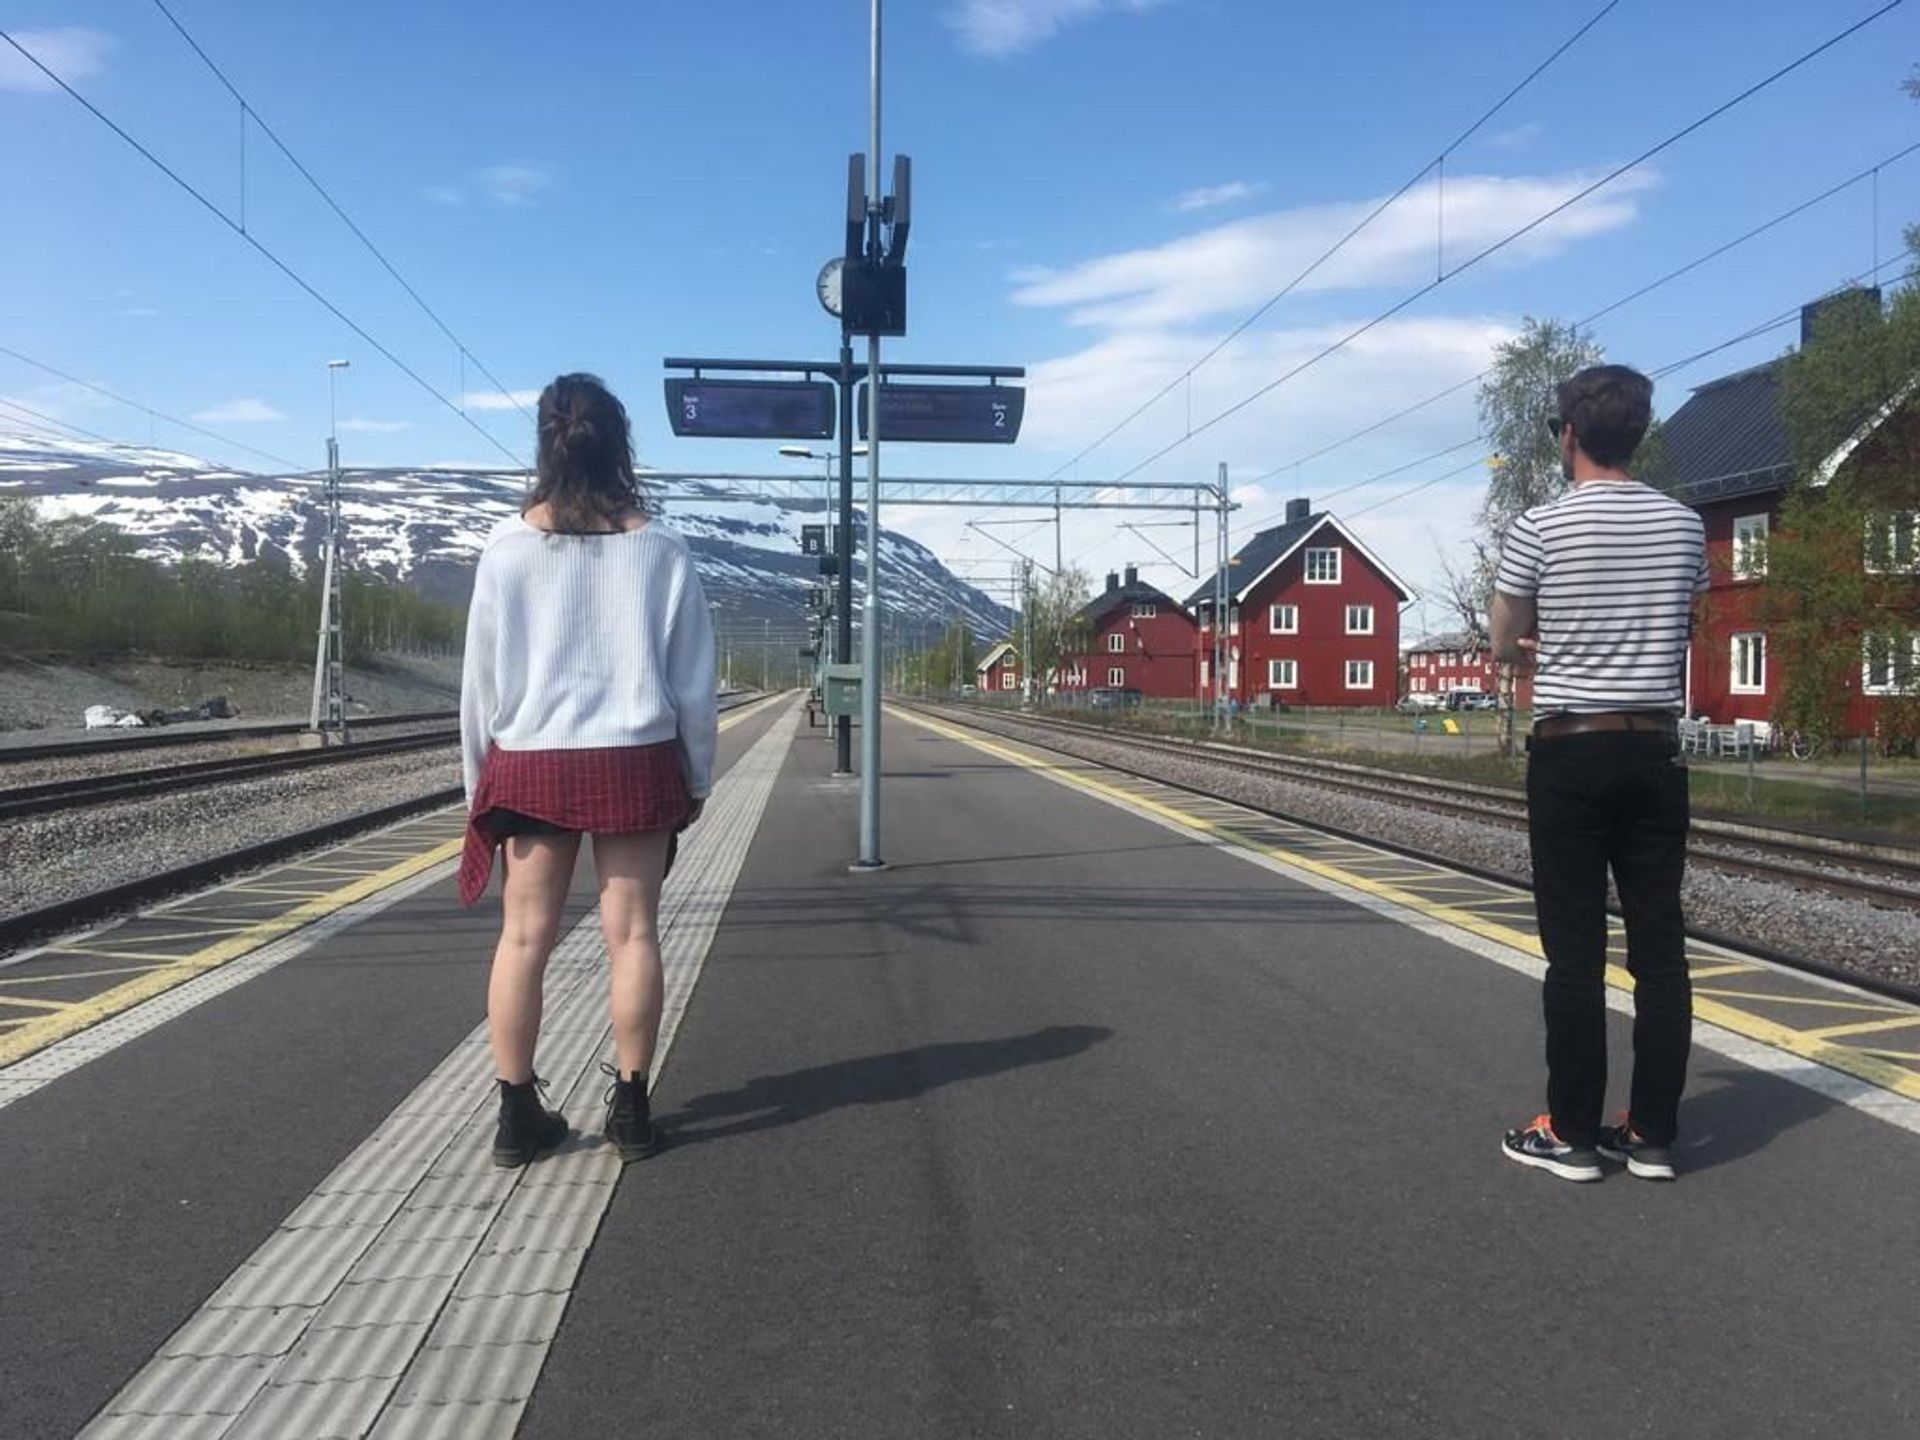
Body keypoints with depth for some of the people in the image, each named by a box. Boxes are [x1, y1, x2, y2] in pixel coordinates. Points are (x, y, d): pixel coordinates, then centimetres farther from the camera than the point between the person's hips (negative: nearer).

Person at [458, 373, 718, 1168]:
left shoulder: (508, 546, -3)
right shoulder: (658, 548, -3)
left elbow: (481, 675, 1)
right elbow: (692, 680, 0)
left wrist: (479, 777, 12)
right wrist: (697, 775, 11)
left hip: (531, 765, 0)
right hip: (635, 763, 0)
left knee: (523, 937, 8)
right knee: (631, 932, 6)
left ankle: (518, 1112, 14)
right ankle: (630, 1107, 12)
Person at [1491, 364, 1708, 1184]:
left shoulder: (1540, 528, -7)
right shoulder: (1684, 525, 5)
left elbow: (1506, 647, 2)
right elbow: (1674, 629, 14)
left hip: (1571, 752, -4)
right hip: (1655, 751, 4)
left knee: (1575, 952, 1)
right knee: (1660, 947, 7)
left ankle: (1572, 1133, 9)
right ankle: (1652, 1135, 15)